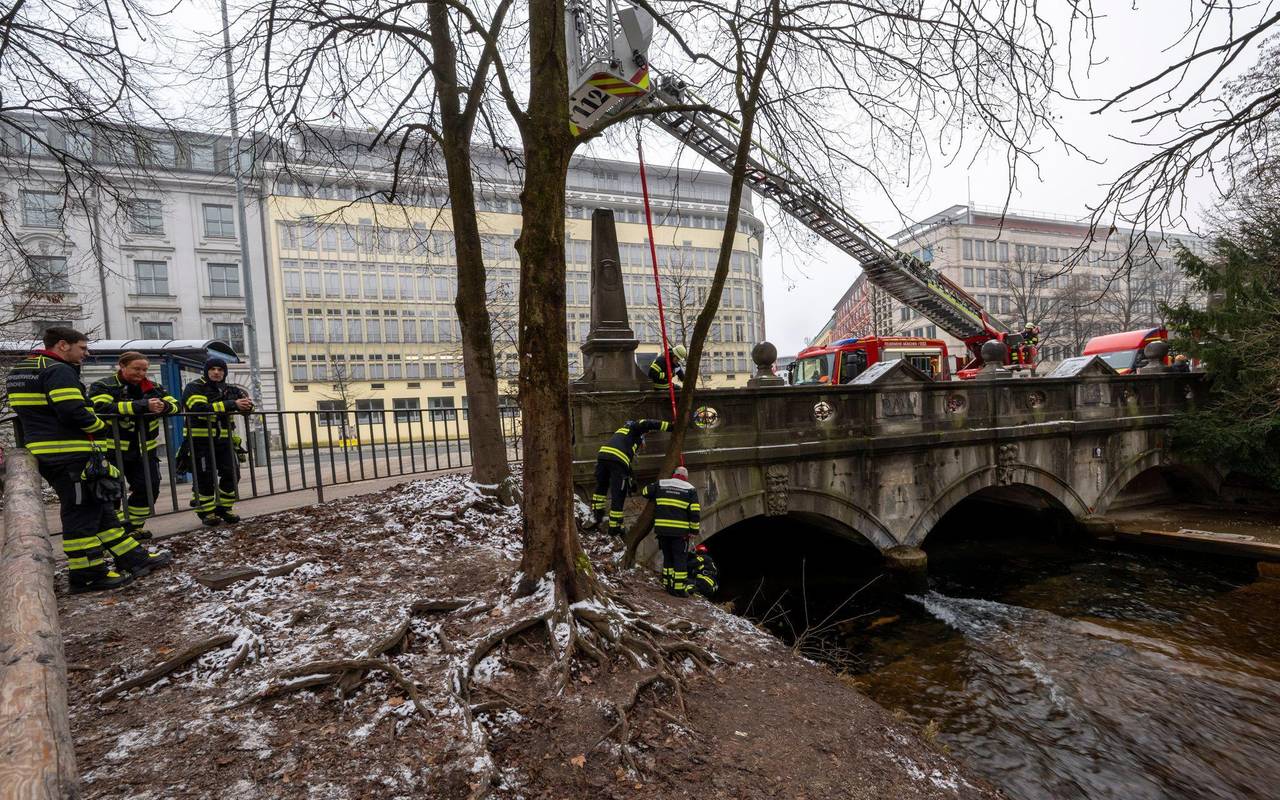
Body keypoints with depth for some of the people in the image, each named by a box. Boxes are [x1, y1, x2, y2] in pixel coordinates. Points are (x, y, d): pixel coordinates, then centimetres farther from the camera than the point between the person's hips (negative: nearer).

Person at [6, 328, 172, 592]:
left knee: (98, 507, 12)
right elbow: (74, 413, -23)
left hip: (45, 452, 10)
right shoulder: (58, 371, -14)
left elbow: (33, 412, 21)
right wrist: (101, 426, -6)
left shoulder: (19, 370, 18)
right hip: (69, 455, -10)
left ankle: (134, 558, 17)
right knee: (81, 511, -2)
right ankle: (88, 574, 6)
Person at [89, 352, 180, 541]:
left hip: (143, 450, 5)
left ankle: (134, 526, 24)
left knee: (149, 488, 5)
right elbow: (104, 407, -26)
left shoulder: (152, 388, 8)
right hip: (112, 449, -5)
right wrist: (143, 405, -33)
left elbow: (174, 404, 1)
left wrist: (163, 406, -25)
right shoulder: (103, 386, -6)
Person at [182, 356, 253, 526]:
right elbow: (200, 408, -24)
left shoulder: (229, 390, 13)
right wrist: (232, 404, -28)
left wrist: (247, 404, -17)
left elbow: (245, 403, 10)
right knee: (206, 478, -1)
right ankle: (206, 512, 14)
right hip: (201, 440, -5)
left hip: (224, 440, 6)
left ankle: (224, 508, 19)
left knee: (232, 474, 4)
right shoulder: (194, 388, -6)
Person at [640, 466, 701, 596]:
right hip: (680, 531, -3)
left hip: (662, 529, 3)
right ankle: (679, 588, 4)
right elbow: (695, 512, -2)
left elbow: (645, 492, 21)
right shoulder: (690, 489, 3)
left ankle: (668, 584, 22)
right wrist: (694, 530, 3)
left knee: (667, 557, 17)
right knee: (680, 559, 5)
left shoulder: (660, 484, 9)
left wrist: (655, 497, 39)